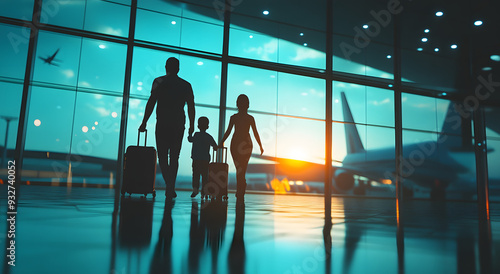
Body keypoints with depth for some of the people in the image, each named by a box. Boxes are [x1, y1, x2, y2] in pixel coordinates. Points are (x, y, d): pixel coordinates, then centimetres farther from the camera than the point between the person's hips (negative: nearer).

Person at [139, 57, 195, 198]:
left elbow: (151, 102, -4)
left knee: (162, 156, 3)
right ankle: (171, 187, 10)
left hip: (163, 123, -2)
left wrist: (144, 123, -3)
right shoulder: (186, 85, 11)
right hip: (179, 124, 3)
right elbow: (191, 107, 8)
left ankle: (169, 184, -16)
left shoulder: (159, 81, 3)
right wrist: (192, 126, 12)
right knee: (174, 157, 11)